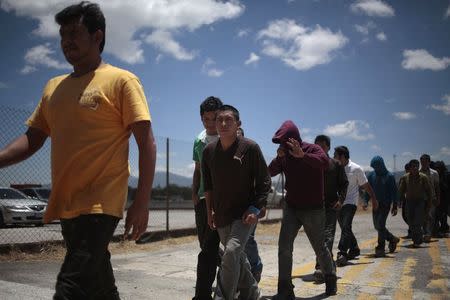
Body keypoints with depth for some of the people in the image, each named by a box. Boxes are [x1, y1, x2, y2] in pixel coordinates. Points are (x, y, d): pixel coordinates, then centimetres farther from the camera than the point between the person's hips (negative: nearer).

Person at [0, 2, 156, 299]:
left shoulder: (121, 80, -4)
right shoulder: (53, 87, 15)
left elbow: (147, 143, -9)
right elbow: (32, 140, 16)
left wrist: (142, 202, -16)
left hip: (100, 206, -6)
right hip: (66, 205, 7)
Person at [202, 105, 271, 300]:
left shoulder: (250, 148, -12)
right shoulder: (209, 151, 1)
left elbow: (264, 181, -6)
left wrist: (255, 209, -15)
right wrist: (210, 211, 10)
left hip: (244, 214, -5)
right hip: (221, 215, 5)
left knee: (231, 253, -23)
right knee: (237, 257, 17)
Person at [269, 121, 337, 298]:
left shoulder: (312, 149, -12)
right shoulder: (284, 155, 3)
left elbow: (325, 163, -31)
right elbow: (270, 172, -2)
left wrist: (302, 155, -43)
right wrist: (278, 157, -18)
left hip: (313, 209, -4)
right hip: (291, 208, 4)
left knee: (319, 247, 10)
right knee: (284, 247, -8)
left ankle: (330, 279, 36)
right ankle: (285, 290, -1)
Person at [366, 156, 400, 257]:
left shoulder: (389, 176, -7)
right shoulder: (371, 175, 3)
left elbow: (394, 192, -6)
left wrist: (395, 206, -9)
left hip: (385, 204, -5)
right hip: (376, 204, 5)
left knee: (380, 225, -11)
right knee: (377, 226, 10)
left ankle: (380, 248, -3)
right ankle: (392, 239, 33)